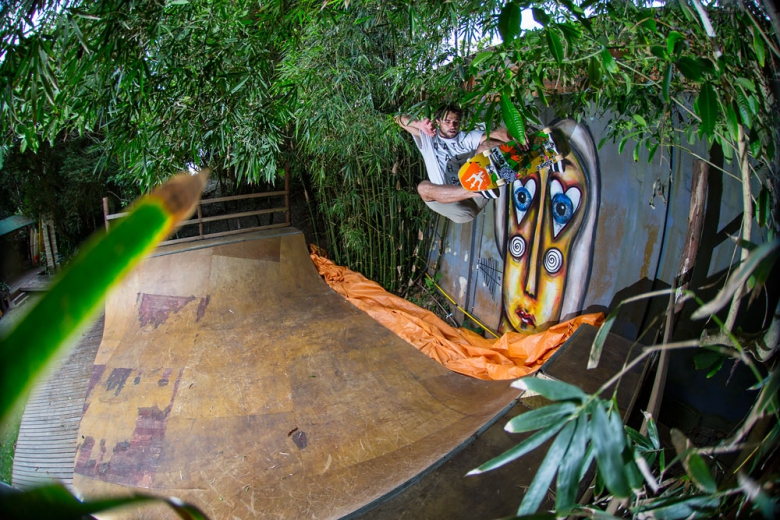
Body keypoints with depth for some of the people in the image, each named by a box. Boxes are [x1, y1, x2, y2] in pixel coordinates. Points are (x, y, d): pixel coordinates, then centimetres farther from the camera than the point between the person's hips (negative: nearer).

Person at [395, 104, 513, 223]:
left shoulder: (467, 138, 16)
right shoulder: (428, 138, 19)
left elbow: (495, 134, -3)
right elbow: (400, 119, 13)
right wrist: (420, 124, -8)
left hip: (478, 199, 1)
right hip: (456, 205, 0)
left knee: (486, 145, -12)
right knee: (423, 187, -29)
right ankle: (481, 190, -46)